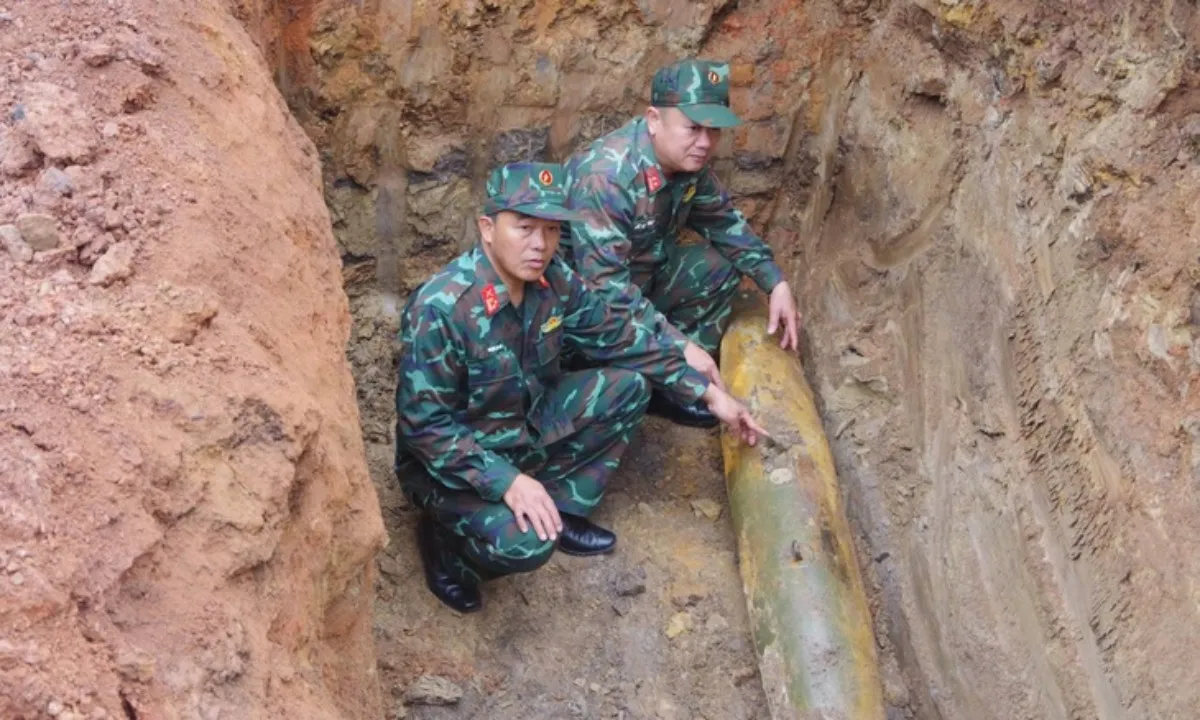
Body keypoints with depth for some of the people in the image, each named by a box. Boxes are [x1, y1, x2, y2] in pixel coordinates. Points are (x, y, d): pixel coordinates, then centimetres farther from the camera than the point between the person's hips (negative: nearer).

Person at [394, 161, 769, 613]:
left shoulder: (553, 281, -10)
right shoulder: (439, 309, -30)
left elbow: (622, 338, 2)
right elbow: (423, 425, -27)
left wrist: (710, 394, 2)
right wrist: (507, 480, -34)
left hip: (528, 428, 7)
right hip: (455, 459, -7)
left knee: (630, 385, -6)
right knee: (525, 542, -32)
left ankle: (561, 510, 6)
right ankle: (444, 534, 2)